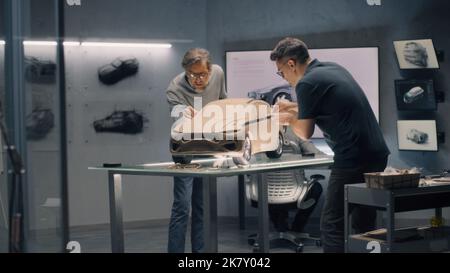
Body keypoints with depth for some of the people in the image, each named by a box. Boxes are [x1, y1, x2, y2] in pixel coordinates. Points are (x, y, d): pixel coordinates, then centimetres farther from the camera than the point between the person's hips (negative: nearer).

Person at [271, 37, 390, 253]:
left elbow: (305, 133, -3)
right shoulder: (333, 68, 14)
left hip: (353, 161, -9)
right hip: (376, 154, 9)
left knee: (332, 226, -4)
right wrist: (294, 107, 32)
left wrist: (289, 119, 16)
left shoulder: (307, 83, -11)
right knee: (364, 224, 16)